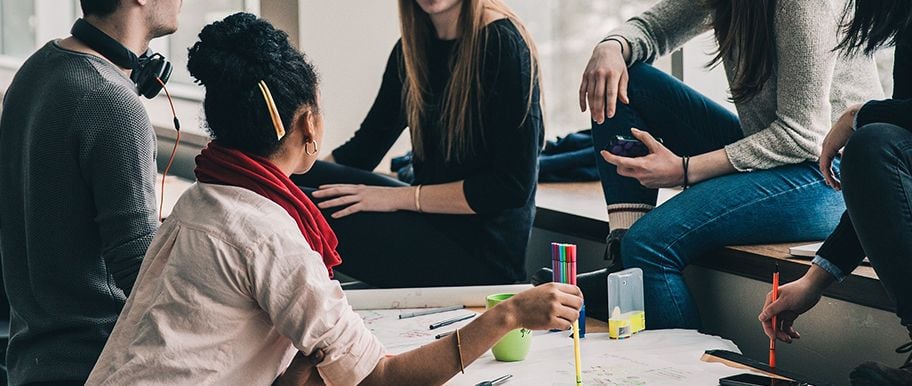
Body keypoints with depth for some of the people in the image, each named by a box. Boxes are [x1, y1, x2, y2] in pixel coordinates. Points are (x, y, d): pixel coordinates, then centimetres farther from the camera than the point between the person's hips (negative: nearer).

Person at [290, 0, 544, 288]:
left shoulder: (501, 44, -14)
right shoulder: (412, 48, 9)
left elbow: (514, 185, -18)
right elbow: (364, 147, 14)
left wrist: (399, 197, -17)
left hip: (481, 253, -7)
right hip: (429, 223, 7)